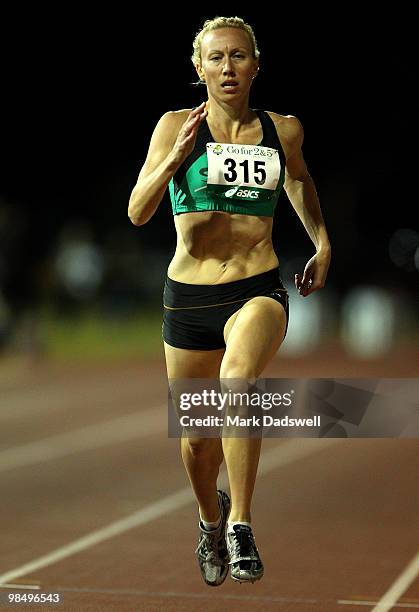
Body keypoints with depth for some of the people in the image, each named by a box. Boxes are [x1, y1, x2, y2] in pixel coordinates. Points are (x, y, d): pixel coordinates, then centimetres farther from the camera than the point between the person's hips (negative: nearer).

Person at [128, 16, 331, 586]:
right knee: (198, 436, 11)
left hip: (259, 291, -1)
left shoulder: (283, 130, 4)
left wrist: (322, 244, 22)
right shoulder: (177, 126, -2)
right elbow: (137, 212, -10)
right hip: (188, 296, 1)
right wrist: (175, 158, -23)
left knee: (238, 373, -34)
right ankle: (210, 514, 44)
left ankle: (240, 524, -28)